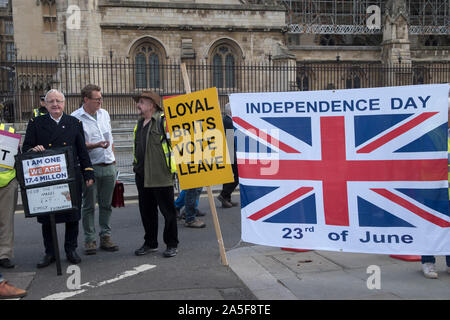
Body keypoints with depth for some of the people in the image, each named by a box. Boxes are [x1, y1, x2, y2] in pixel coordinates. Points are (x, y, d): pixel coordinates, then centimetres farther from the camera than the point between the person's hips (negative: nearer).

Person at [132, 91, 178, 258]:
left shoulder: (163, 121, -10)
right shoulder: (140, 123, 17)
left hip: (161, 176, -8)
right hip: (142, 176, 8)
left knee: (167, 211, 3)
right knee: (146, 211, 14)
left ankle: (171, 245, 14)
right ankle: (150, 243, 27)